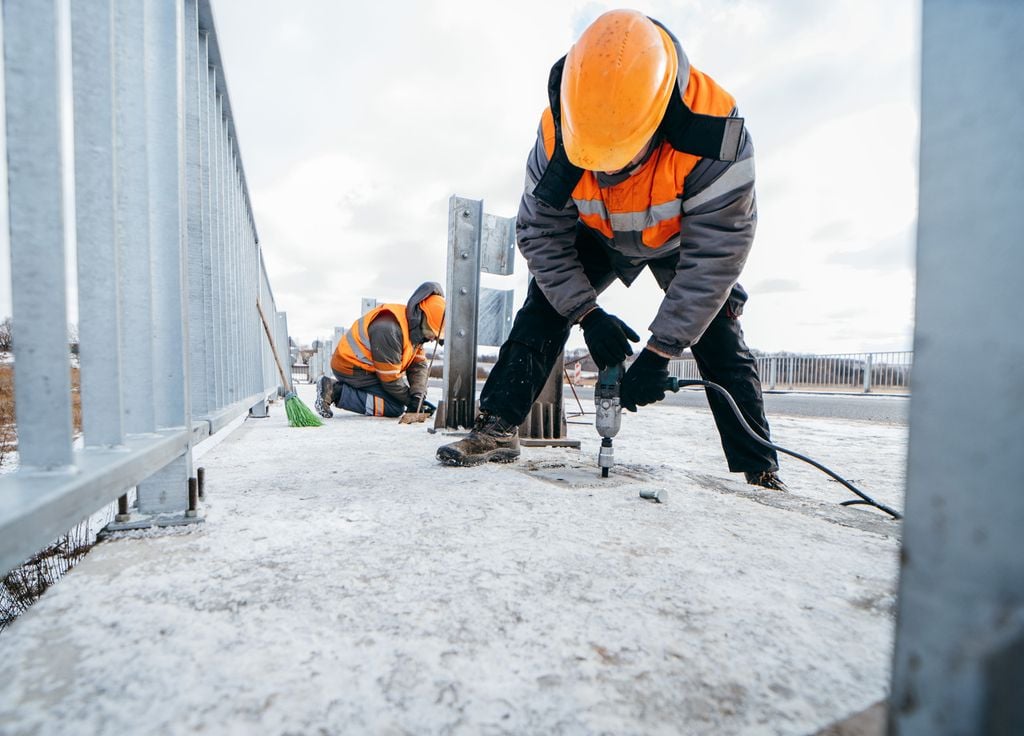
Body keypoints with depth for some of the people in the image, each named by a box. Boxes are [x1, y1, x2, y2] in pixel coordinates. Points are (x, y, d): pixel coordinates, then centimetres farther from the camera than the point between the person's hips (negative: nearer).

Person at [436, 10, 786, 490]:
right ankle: (497, 426, -10)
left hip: (686, 239, -1)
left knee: (719, 341, -9)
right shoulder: (557, 131, -30)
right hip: (599, 237, 2)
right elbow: (539, 233, -21)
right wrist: (587, 314, -28)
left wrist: (659, 353, -34)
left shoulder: (713, 132, -37)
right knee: (544, 305, -15)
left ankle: (759, 470, 5)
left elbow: (714, 257, -34)